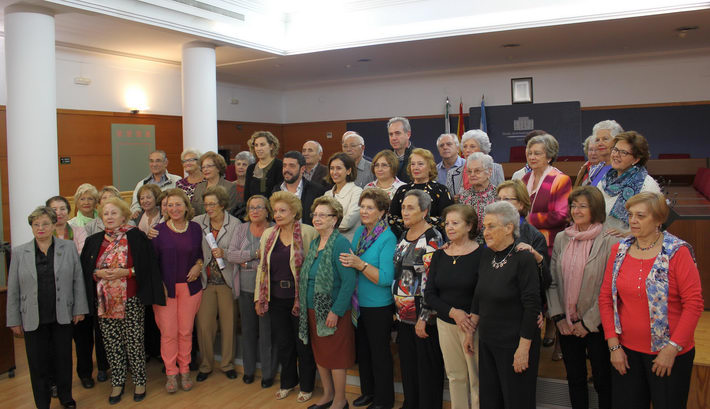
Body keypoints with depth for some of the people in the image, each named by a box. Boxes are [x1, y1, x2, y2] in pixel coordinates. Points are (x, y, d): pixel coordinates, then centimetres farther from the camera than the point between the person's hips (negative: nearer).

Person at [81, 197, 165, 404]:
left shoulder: (136, 237, -3)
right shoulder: (94, 241, 10)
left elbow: (146, 266, -6)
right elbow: (85, 269, 10)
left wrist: (125, 272, -17)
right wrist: (98, 273, -9)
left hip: (131, 301, -4)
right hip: (105, 302, 4)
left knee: (134, 341, 2)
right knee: (111, 343, 9)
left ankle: (140, 381, 17)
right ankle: (117, 382, 23)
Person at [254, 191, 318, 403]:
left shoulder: (308, 233, -8)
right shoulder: (268, 234, 7)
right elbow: (262, 267, 10)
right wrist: (259, 297, 8)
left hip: (301, 298, -4)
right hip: (277, 299, 4)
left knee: (303, 344, 8)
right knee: (283, 343, 14)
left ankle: (306, 386, 26)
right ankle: (288, 382, 34)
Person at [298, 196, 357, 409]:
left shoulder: (340, 243, -16)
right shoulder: (315, 243, 10)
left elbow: (349, 281, -20)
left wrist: (336, 311, -21)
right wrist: (305, 306, 11)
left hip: (334, 311, -8)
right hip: (313, 309, 8)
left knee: (335, 356, 4)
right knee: (319, 353, 17)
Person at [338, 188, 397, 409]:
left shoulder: (388, 238, -16)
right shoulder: (359, 232, 5)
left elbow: (386, 278, -22)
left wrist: (360, 264, -27)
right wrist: (347, 261, -6)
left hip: (378, 306, -7)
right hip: (358, 303, 7)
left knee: (379, 353, 7)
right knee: (362, 349, 19)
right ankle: (367, 391, 37)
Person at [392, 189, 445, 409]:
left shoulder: (432, 239, -13)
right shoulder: (403, 236, 10)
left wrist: (423, 317, -19)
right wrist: (396, 307, 16)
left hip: (423, 315, -7)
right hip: (403, 312, 7)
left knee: (427, 366, 3)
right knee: (407, 363, 16)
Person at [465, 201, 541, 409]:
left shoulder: (524, 259, -16)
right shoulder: (486, 255, 5)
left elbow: (532, 307, -18)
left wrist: (523, 348, -19)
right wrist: (471, 331, 14)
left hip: (513, 344, -6)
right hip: (487, 341, 7)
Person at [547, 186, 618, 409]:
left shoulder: (609, 242, -11)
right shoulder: (561, 238, 4)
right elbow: (552, 281, 6)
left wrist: (588, 322, -12)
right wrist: (559, 316, -2)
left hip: (596, 325, -4)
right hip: (567, 325, 4)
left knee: (602, 381, 8)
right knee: (575, 379, 16)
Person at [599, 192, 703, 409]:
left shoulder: (678, 252, -9)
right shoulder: (619, 250, 3)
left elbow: (694, 303, -11)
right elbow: (605, 297, 4)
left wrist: (672, 348, -14)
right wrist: (613, 344, -2)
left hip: (669, 354, -3)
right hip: (626, 351, 4)